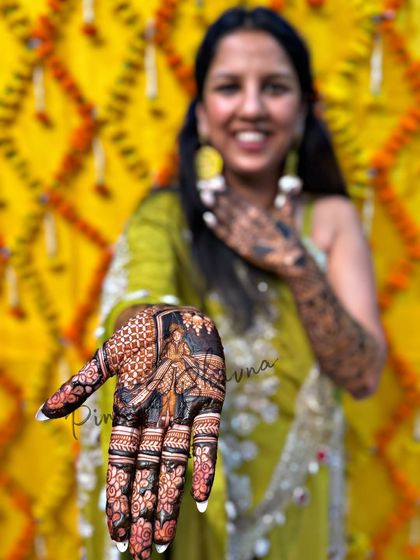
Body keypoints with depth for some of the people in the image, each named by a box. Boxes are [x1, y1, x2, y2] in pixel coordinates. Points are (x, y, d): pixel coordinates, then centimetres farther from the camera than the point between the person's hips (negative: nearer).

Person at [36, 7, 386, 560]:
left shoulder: (332, 217, -4)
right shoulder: (164, 216, -11)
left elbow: (364, 375, -11)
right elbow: (139, 296, -34)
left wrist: (294, 264, -22)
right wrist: (161, 327, -56)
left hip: (299, 498, 2)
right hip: (195, 497, -1)